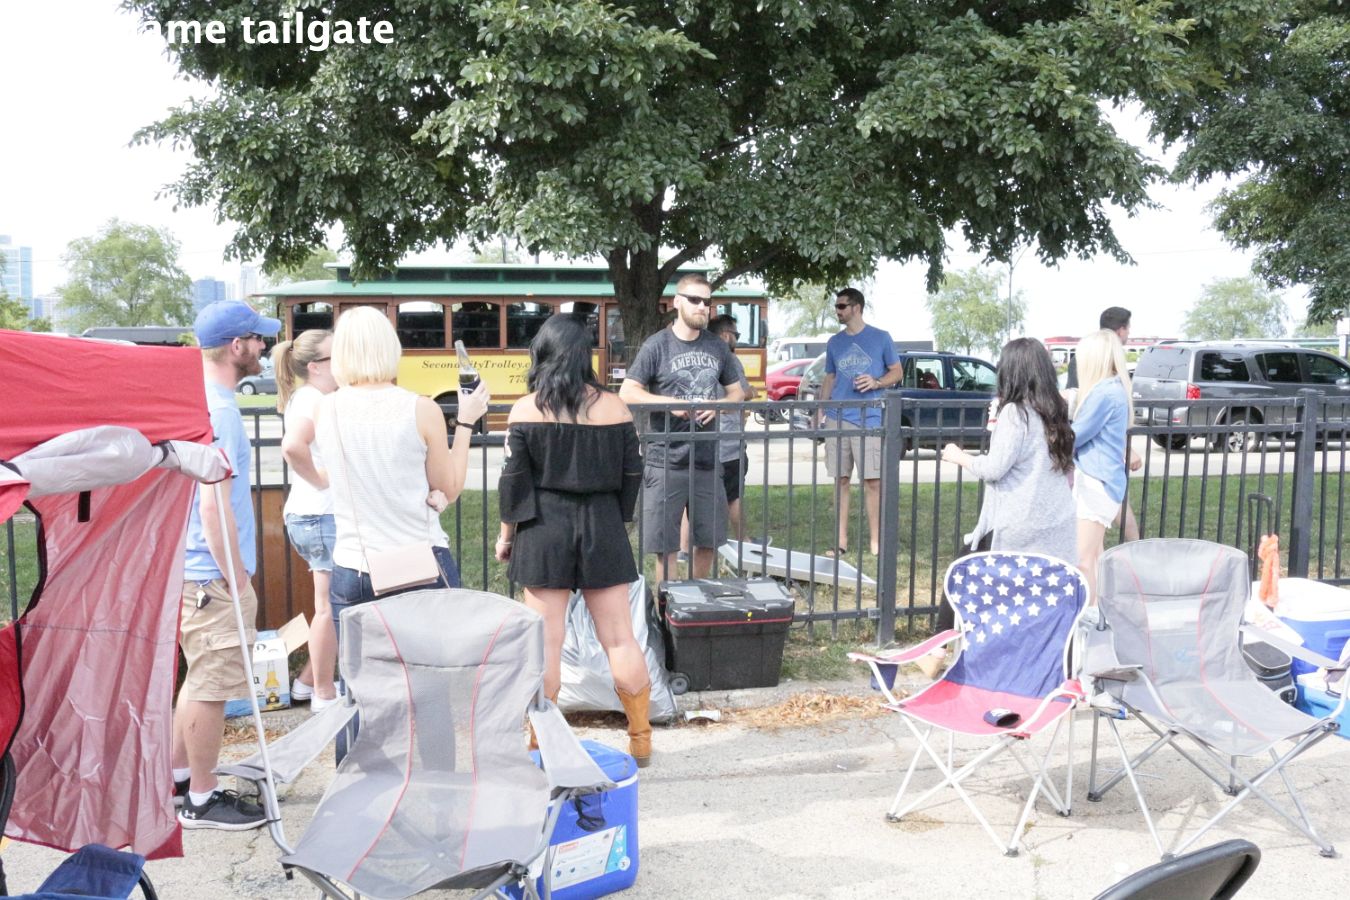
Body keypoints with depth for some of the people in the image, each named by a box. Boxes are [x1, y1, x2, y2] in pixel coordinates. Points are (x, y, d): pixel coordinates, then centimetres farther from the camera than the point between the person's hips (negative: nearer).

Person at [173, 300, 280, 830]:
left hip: (194, 569, 10)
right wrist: (236, 577, -17)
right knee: (212, 684, 1)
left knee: (200, 678, 21)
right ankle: (202, 800, 12)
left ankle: (178, 778, 33)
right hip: (213, 575, -10)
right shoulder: (216, 410, -20)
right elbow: (214, 503, -25)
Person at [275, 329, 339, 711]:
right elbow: (292, 447, -34)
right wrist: (323, 481, -22)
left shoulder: (310, 398, 14)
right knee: (329, 607, 1)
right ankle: (323, 694, 12)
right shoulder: (312, 400, -16)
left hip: (310, 515, 10)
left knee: (331, 605, 18)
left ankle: (311, 680, 29)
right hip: (323, 516, -10)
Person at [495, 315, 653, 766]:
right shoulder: (613, 407, 0)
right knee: (619, 637, 8)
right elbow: (632, 474, 4)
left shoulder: (526, 409, -5)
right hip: (602, 526, 2)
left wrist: (507, 533, 7)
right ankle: (641, 740, 16)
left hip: (544, 529, -1)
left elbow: (514, 479, -4)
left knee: (546, 640, 5)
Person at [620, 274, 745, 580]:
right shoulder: (657, 345, -4)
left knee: (709, 539, 14)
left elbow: (737, 392, 16)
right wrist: (670, 402, -19)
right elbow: (627, 393, -6)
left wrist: (717, 405, -5)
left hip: (707, 460, 5)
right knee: (664, 541, 0)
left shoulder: (717, 348, 10)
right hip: (665, 461, -5)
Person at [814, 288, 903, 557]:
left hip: (869, 420, -3)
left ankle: (875, 541, 3)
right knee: (841, 480, 6)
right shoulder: (834, 343, 13)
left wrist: (876, 383, -13)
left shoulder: (880, 338, 3)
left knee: (872, 481, -4)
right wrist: (818, 414, 10)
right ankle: (841, 540, 12)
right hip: (838, 419, 4)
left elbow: (897, 372, 7)